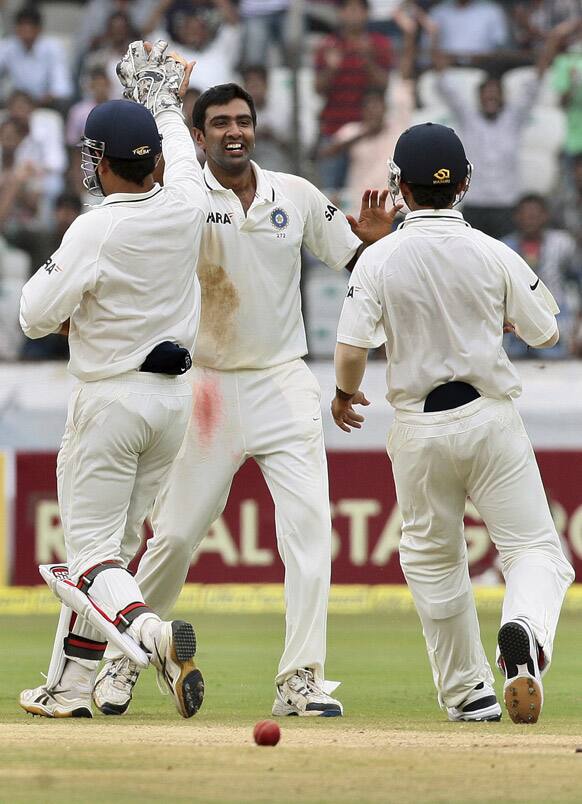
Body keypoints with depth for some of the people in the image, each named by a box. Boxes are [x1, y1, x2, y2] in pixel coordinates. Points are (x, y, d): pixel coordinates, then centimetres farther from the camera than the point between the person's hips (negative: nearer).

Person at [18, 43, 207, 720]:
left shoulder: (94, 233, -20)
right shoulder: (184, 208, -2)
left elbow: (35, 317, -12)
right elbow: (178, 151, 22)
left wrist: (49, 268, 7)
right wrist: (162, 97, 39)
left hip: (111, 398, -6)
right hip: (173, 397, 6)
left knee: (92, 551, -3)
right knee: (112, 543, 14)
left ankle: (152, 631, -32)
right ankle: (69, 688, 18)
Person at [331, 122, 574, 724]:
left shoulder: (379, 260, -8)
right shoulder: (492, 255, -6)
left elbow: (350, 351, -12)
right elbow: (546, 332, 2)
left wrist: (344, 394, 9)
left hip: (420, 429, 1)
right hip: (491, 421, -1)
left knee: (432, 559, 19)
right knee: (535, 548, 2)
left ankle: (469, 693, 21)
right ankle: (524, 631, -31)